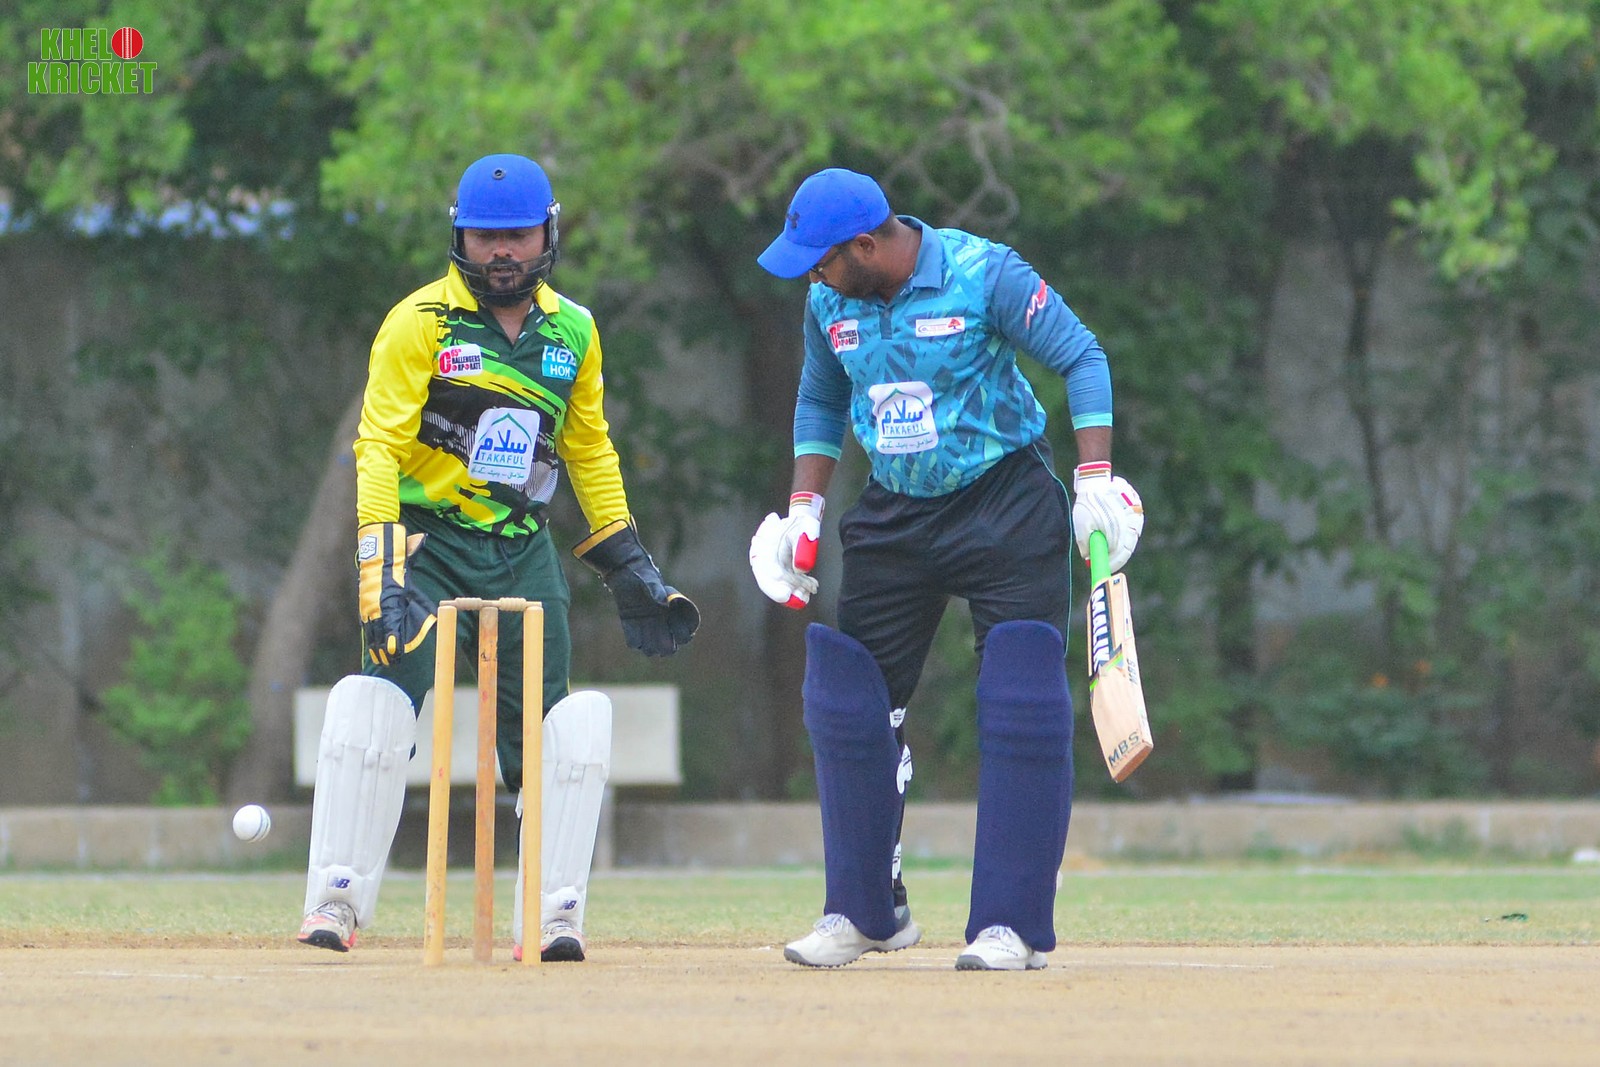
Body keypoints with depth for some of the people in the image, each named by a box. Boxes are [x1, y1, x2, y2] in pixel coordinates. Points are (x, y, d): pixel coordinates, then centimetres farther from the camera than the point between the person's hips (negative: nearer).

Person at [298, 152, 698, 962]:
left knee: (562, 727, -5)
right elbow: (378, 448, -12)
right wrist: (381, 576, -24)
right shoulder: (419, 323, -6)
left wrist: (631, 570, 15)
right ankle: (336, 902, -13)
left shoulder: (573, 333, 9)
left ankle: (553, 912, 4)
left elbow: (589, 451, 20)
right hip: (428, 538, -4)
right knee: (378, 698, -20)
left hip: (524, 552, 4)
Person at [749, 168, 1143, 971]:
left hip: (1006, 508, -5)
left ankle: (1011, 922, -7)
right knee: (848, 706, 3)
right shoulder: (829, 304, 0)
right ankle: (867, 909, 16)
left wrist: (1096, 475, -19)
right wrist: (804, 507, 6)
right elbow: (821, 404, 16)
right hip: (892, 515, 5)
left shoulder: (983, 275, -17)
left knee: (1020, 708, -11)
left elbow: (1081, 357, -11)